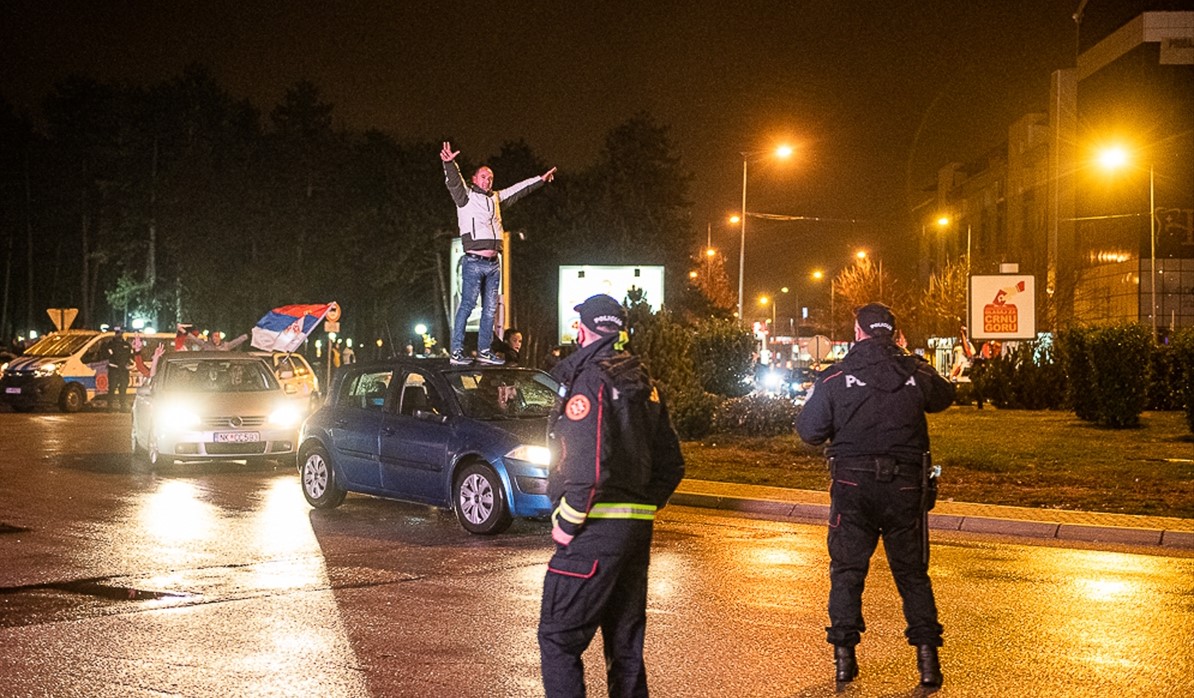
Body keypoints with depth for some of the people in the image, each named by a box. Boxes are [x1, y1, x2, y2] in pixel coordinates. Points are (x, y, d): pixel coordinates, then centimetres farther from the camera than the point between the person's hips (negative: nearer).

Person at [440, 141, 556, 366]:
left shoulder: (495, 198, 20)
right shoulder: (466, 196, 1)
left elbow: (518, 190, 32)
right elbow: (454, 182, -18)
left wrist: (540, 179, 37)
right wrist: (449, 164, -37)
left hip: (493, 263, 7)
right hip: (474, 262, -7)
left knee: (490, 309, 8)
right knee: (467, 305, -9)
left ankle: (484, 350, 14)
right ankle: (456, 351, -7)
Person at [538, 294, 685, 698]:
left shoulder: (590, 379, -12)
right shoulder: (642, 382, 15)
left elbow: (589, 465, -22)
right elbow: (670, 464, 17)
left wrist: (567, 521, -14)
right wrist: (643, 507, 18)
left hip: (597, 529, -9)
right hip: (637, 528, 9)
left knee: (557, 637, -5)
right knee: (625, 641, 16)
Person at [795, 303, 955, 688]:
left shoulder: (836, 377, -7)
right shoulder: (916, 373, -2)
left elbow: (809, 431, -3)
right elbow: (944, 396, 20)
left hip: (852, 486, -1)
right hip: (906, 487, 1)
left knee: (847, 572, 11)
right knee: (913, 573, 11)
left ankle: (844, 656, 11)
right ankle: (927, 657, 8)